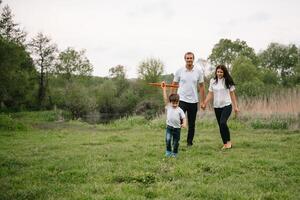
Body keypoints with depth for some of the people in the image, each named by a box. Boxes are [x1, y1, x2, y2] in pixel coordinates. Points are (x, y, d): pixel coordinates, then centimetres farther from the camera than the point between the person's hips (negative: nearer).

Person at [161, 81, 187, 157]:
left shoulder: (180, 110, 0)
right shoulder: (168, 107, 2)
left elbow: (183, 118, -3)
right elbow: (165, 98, -4)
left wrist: (184, 124, -23)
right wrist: (164, 89, -8)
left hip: (177, 128, 0)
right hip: (169, 127, 0)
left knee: (176, 142, 8)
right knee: (168, 139, -15)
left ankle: (174, 153, 26)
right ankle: (168, 152, 4)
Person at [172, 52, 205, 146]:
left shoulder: (198, 72, 2)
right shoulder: (179, 71, -1)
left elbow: (201, 87, 6)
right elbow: (174, 85, 5)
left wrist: (202, 101, 3)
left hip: (193, 101, 2)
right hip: (182, 100, -2)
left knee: (192, 124, 10)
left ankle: (189, 142, 21)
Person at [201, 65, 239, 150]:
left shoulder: (227, 81, 0)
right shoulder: (213, 81, 6)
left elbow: (232, 94, 4)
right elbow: (210, 94, 7)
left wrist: (235, 106, 2)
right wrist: (204, 103, -4)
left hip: (227, 105, -4)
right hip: (217, 107, 4)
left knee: (223, 122, -22)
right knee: (220, 125, 6)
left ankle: (228, 141, -7)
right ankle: (225, 144, 17)